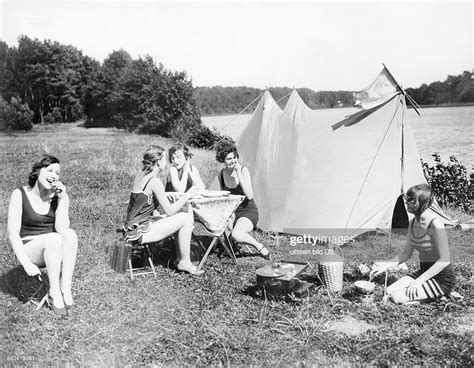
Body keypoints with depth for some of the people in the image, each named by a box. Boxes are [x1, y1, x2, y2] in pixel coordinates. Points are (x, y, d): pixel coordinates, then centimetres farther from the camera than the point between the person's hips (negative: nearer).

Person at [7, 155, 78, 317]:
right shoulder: (20, 195, -7)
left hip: (53, 252, 3)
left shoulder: (60, 196, 0)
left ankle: (65, 289, -30)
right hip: (28, 249, -3)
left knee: (70, 234, -30)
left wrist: (62, 199, -19)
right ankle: (54, 293, -26)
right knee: (53, 238, -34)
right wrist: (26, 263, -23)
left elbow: (62, 229, -13)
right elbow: (13, 233, -13)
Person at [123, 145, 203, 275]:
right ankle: (185, 263, 5)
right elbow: (169, 211, -16)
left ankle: (180, 259, 20)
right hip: (140, 232, -9)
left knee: (186, 214, 14)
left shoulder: (140, 176, 9)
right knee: (186, 218, -7)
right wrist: (188, 194, -7)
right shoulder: (154, 181, -18)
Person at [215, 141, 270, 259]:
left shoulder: (243, 170, -12)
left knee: (236, 235, -34)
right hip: (231, 212, 5)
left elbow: (249, 196, -23)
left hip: (248, 212, -5)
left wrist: (239, 175, -26)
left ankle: (260, 247, -7)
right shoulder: (221, 174, 3)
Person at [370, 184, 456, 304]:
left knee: (398, 298, -20)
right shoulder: (413, 223, 3)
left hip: (442, 278, -8)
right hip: (424, 272, 8)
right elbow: (406, 253, 11)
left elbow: (444, 260, -23)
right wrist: (385, 265, -1)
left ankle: (442, 295, 0)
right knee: (389, 291, -4)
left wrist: (419, 280, -24)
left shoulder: (435, 224, -23)